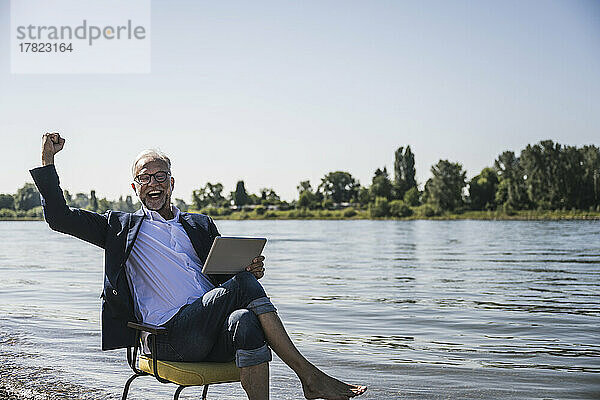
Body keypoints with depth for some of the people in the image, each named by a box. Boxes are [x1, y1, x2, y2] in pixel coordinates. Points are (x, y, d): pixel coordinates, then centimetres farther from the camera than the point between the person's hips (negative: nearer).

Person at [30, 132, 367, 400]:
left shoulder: (201, 225, 26)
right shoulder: (122, 227, 18)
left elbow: (225, 274, 25)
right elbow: (59, 217, 14)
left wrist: (251, 268, 2)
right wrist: (48, 159, 10)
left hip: (213, 336, 3)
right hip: (170, 337, -3)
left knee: (245, 321, -35)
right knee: (243, 284, -28)